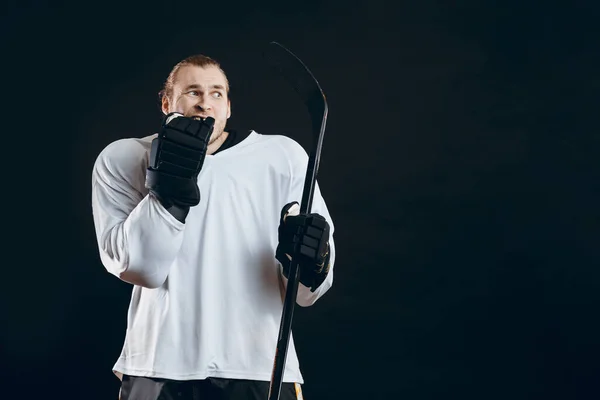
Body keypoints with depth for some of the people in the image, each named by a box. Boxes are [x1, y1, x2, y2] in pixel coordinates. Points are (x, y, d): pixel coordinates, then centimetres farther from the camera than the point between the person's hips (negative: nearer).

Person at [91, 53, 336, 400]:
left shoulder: (285, 157, 4)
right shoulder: (122, 160, 3)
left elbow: (303, 293, 4)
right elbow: (140, 268, -9)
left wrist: (310, 266, -17)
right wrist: (168, 188, -19)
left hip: (260, 369, 1)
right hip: (160, 371, 0)